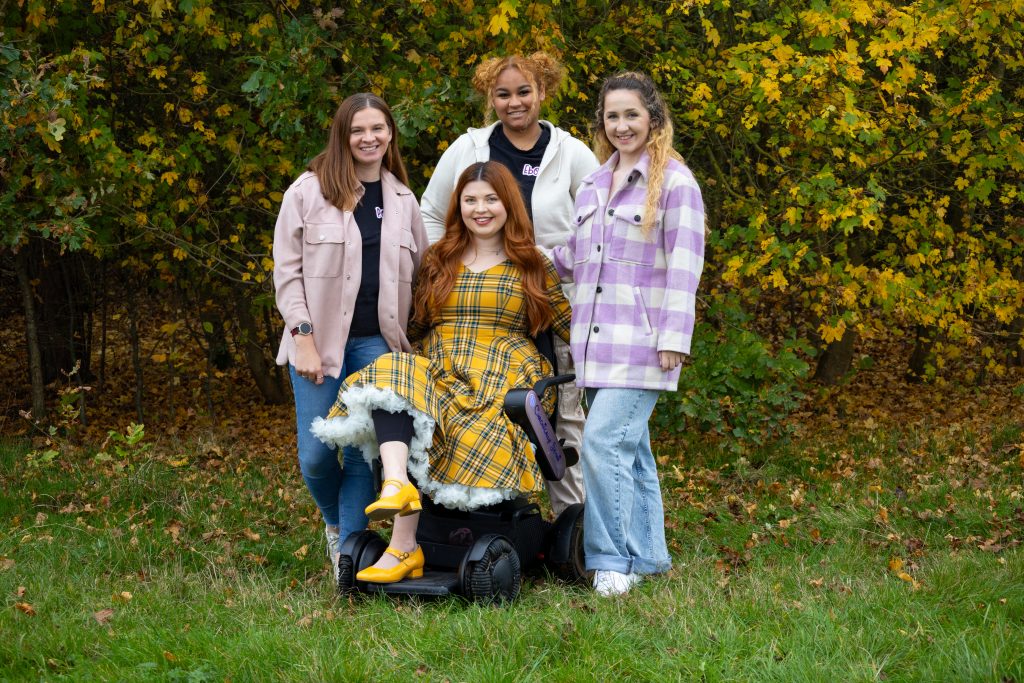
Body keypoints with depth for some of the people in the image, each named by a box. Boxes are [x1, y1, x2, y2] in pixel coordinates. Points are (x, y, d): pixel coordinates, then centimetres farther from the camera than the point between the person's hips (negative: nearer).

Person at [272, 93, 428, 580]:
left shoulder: (403, 200, 11)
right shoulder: (308, 192, 0)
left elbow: (421, 273, 15)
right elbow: (287, 271, -2)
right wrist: (302, 337, -10)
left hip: (378, 343, 2)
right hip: (321, 340, -2)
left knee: (364, 452, -2)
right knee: (316, 456, -4)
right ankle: (335, 523, 25)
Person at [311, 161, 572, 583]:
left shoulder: (531, 267, 12)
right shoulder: (437, 262, 20)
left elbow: (571, 326, 12)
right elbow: (414, 325, 23)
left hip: (501, 382, -3)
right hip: (437, 374, 3)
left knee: (472, 438, -35)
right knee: (391, 377, -32)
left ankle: (403, 548, -32)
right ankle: (397, 485, -53)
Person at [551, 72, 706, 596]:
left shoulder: (674, 181, -3)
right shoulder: (593, 184, 18)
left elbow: (684, 265, -8)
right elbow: (572, 258, 24)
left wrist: (674, 338, -14)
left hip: (641, 343, -7)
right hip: (595, 341, 7)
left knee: (605, 441, -17)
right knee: (630, 448, 11)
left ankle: (612, 560, -11)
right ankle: (646, 556, 19)